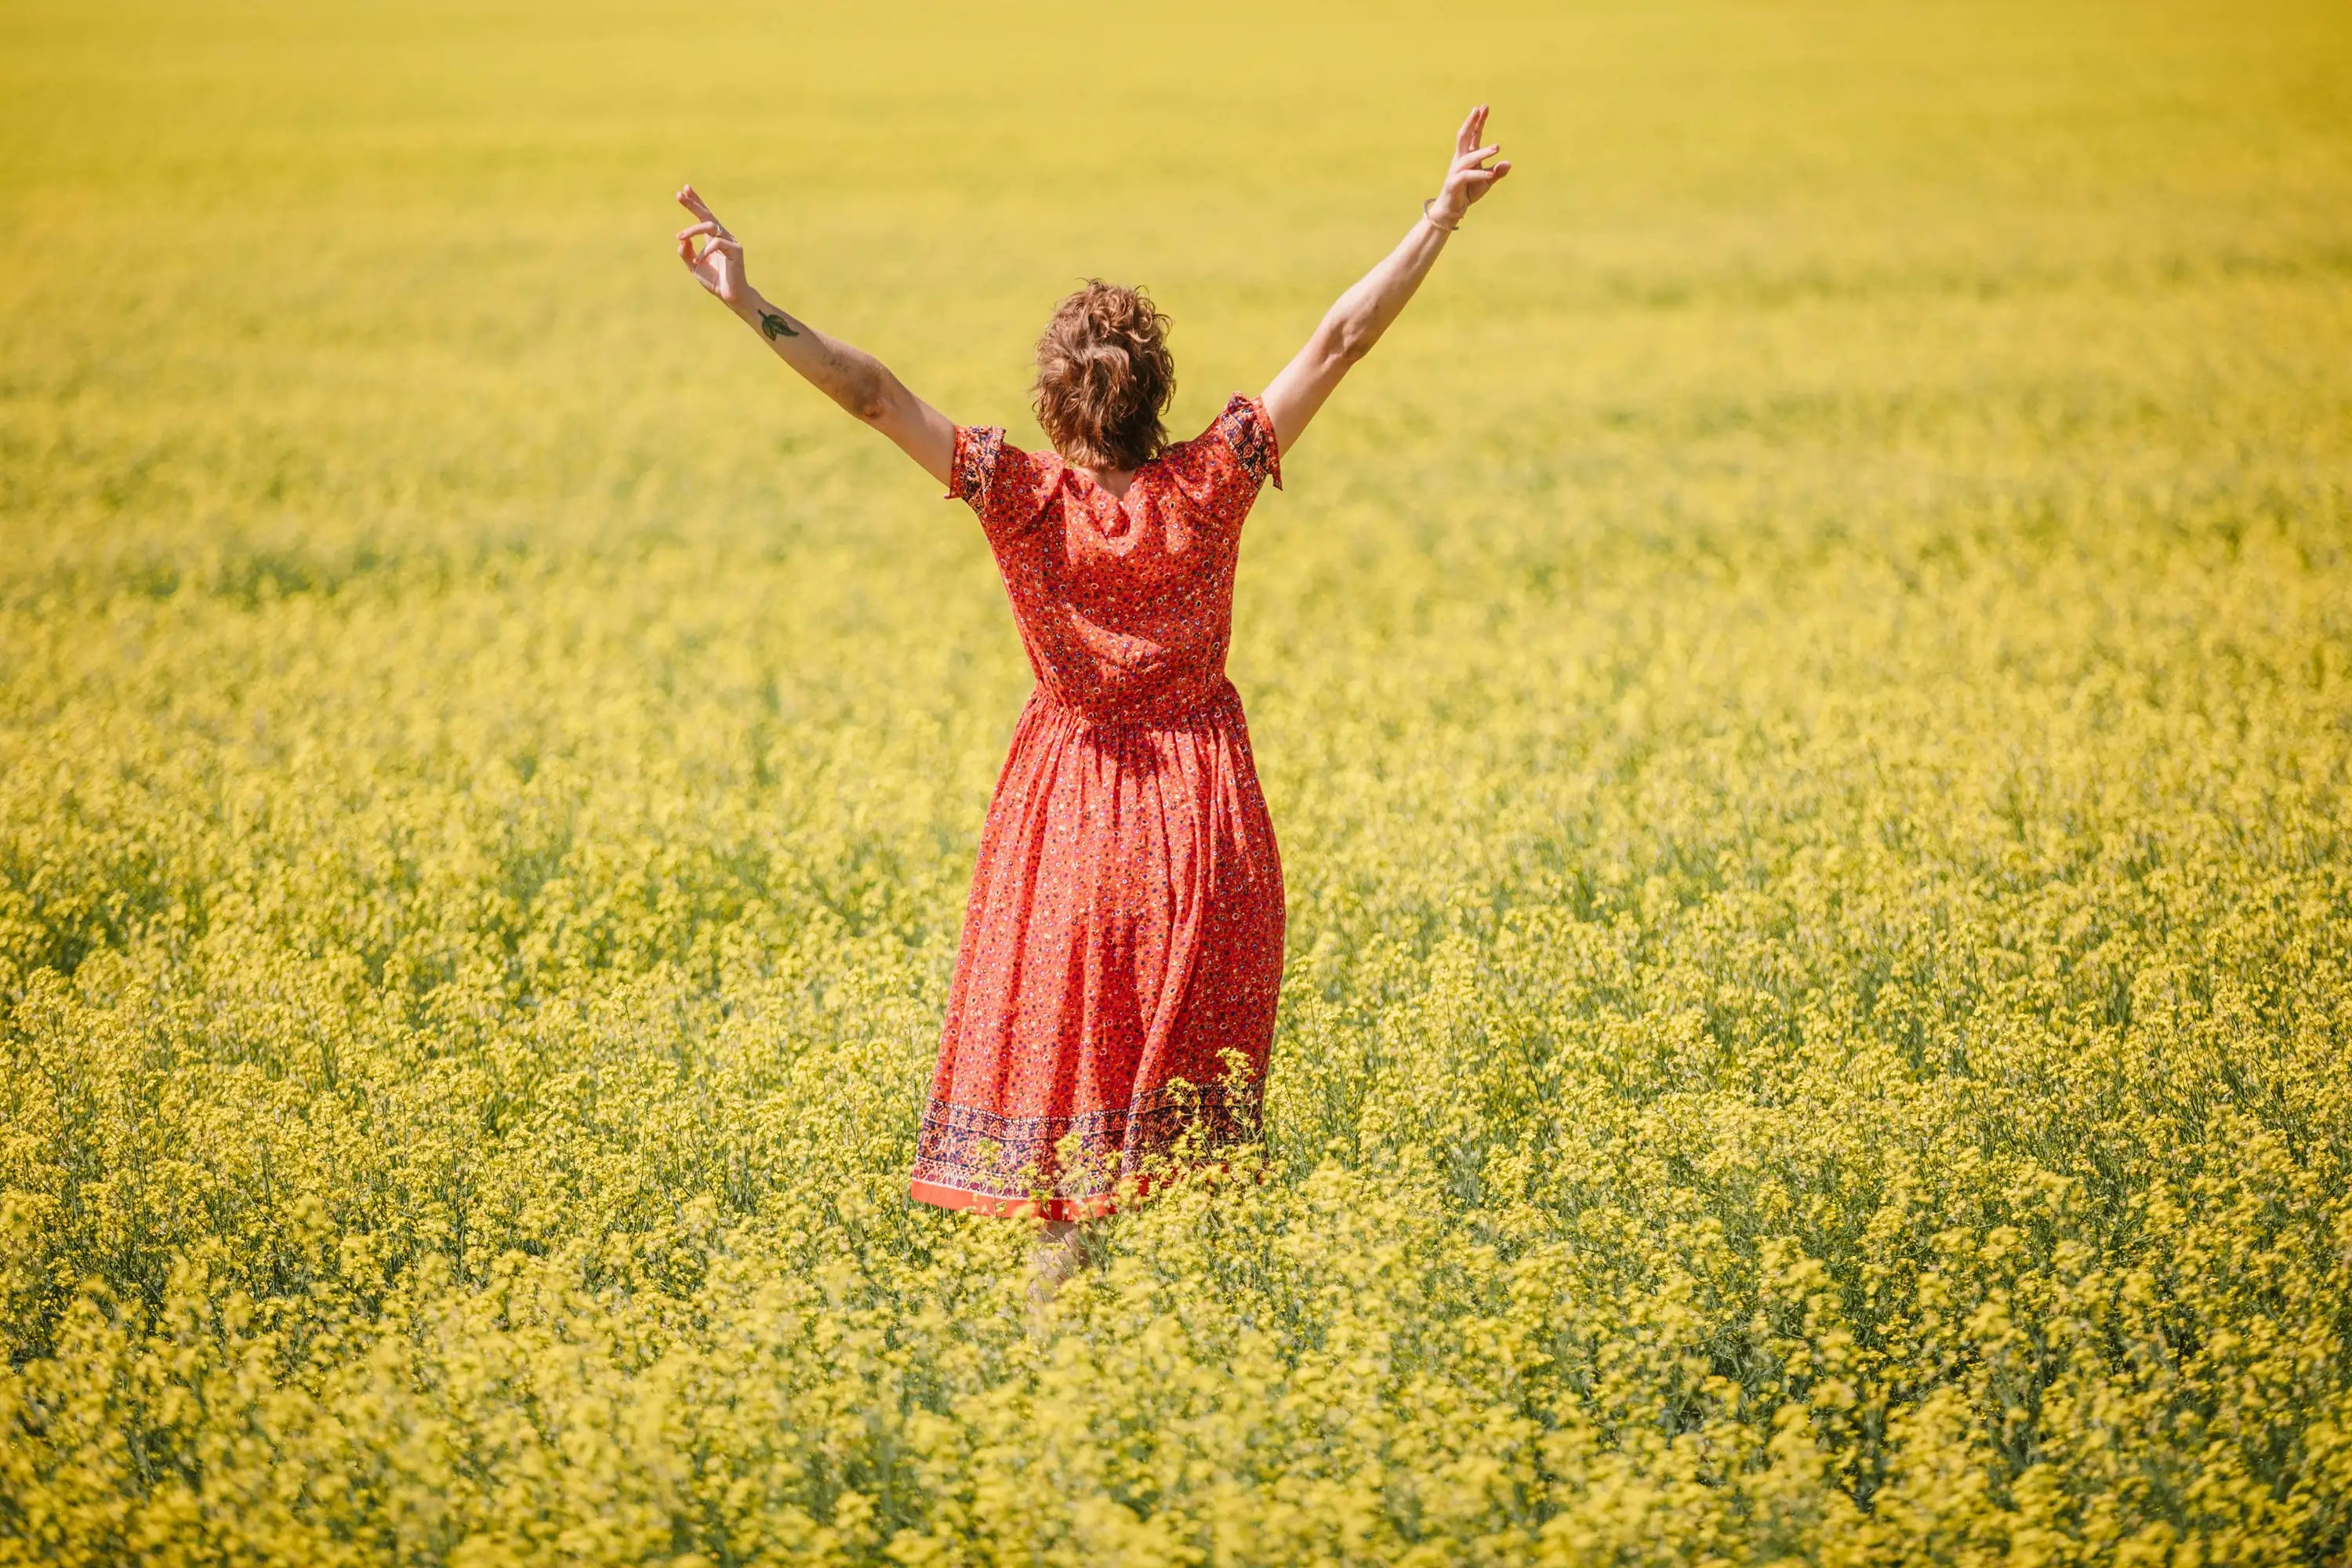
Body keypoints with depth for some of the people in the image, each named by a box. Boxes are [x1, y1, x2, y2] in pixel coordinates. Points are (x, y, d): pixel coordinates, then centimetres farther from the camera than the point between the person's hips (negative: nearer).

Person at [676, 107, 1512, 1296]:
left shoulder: (1022, 499, -15)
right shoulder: (1212, 485, -12)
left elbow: (872, 391, -19)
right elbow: (1341, 340, -13)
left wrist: (749, 305, -19)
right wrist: (1443, 214, -12)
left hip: (1071, 802, -1)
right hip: (1200, 818, 1)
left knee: (1061, 1037, 8)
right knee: (1195, 1050, 8)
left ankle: (1061, 1262, 5)